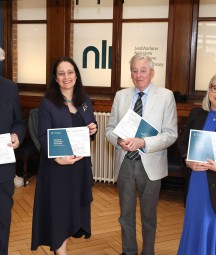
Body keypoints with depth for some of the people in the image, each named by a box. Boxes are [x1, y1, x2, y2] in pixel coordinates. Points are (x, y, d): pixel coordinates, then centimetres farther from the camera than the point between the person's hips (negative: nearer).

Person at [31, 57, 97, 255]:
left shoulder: (85, 101, 7)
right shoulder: (47, 103, -8)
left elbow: (91, 129, 15)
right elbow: (44, 137, -13)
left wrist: (93, 130, -9)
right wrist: (58, 157, -29)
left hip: (81, 163, 5)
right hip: (56, 165, -5)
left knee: (73, 205, 14)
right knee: (57, 207, 3)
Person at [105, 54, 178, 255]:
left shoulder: (166, 96, -6)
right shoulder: (121, 96, 4)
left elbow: (170, 134, -10)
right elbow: (110, 128, 6)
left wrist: (143, 143, -24)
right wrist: (119, 140, -16)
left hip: (150, 165, -2)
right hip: (125, 163, 3)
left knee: (149, 216, 16)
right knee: (126, 214, 17)